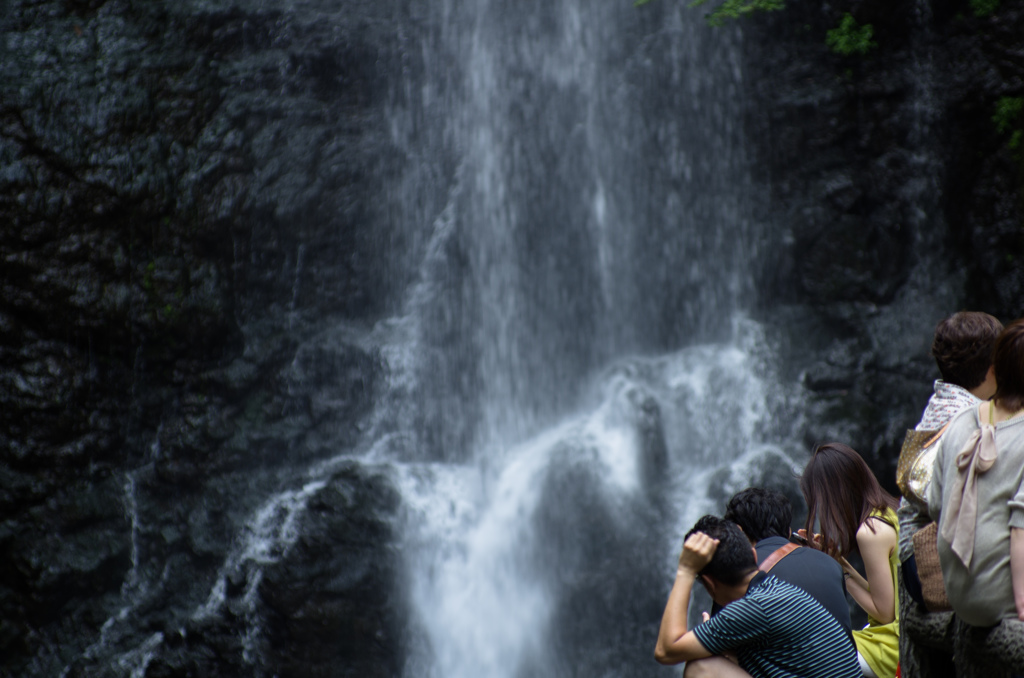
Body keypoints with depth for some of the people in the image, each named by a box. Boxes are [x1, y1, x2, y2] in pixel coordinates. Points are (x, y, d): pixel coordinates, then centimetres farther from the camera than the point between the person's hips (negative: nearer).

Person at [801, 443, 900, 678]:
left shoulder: (869, 532, -19)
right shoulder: (889, 512, 8)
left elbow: (884, 612, -15)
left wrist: (841, 569, -7)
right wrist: (838, 559, 8)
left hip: (892, 648, -10)